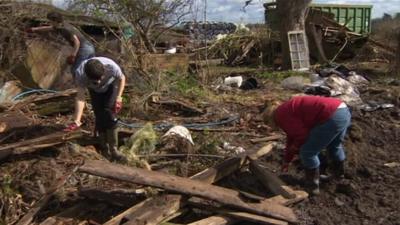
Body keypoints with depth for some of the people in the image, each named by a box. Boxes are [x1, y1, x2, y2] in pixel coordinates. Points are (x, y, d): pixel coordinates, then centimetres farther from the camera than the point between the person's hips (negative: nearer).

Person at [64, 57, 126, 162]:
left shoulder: (111, 66, -42)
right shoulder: (80, 73, -39)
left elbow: (122, 78, -20)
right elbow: (80, 97, -35)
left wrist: (118, 99, -23)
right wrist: (77, 121, -41)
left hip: (110, 86, -1)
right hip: (94, 91, 1)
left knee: (110, 115, -14)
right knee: (99, 117, -6)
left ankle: (113, 149, -5)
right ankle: (105, 149, 13)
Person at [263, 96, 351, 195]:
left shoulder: (281, 115, -3)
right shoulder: (290, 110, 27)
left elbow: (302, 135, -10)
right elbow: (292, 137, 35)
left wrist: (296, 146, 13)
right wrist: (287, 160, 43)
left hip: (333, 117, -10)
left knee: (307, 152, 4)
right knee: (334, 145, 36)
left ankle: (313, 186, 17)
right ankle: (339, 172, 58)